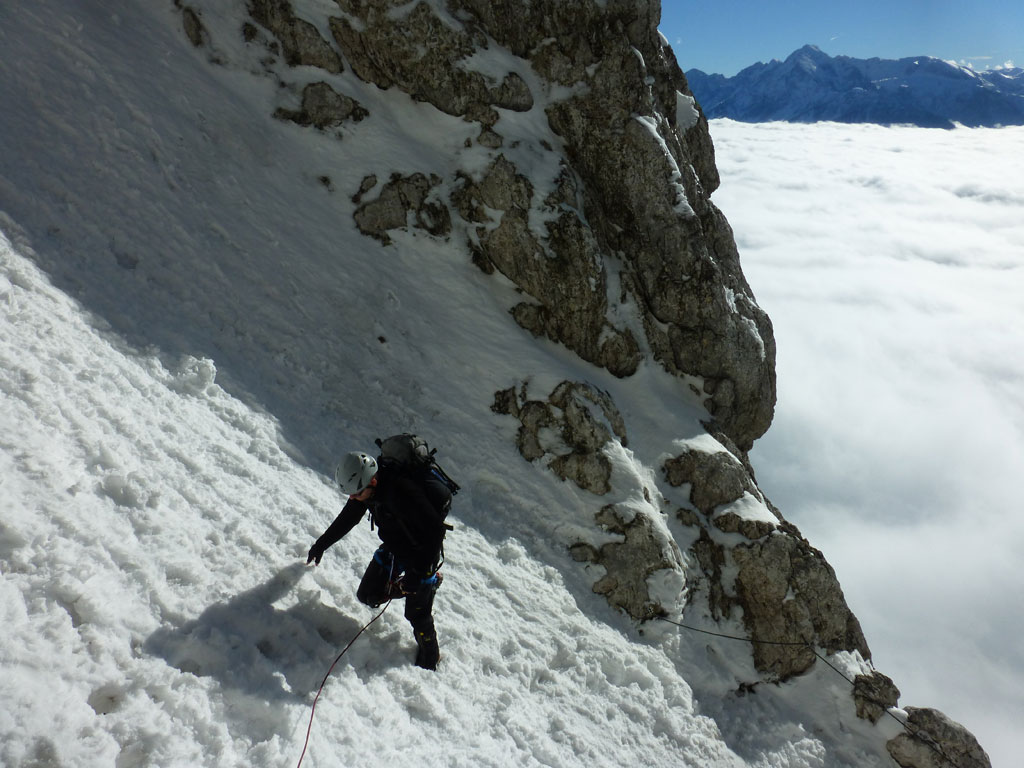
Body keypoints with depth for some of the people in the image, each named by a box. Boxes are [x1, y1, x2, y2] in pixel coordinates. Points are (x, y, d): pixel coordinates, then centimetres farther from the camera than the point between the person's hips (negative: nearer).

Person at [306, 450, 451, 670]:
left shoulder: (403, 491, -37)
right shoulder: (366, 487, -11)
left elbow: (434, 531, -33)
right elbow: (348, 517, 9)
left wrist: (417, 573, -30)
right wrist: (322, 544, 21)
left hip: (421, 553, -7)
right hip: (392, 548, 8)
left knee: (417, 615, -1)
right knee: (368, 595, 9)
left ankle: (429, 657, 27)